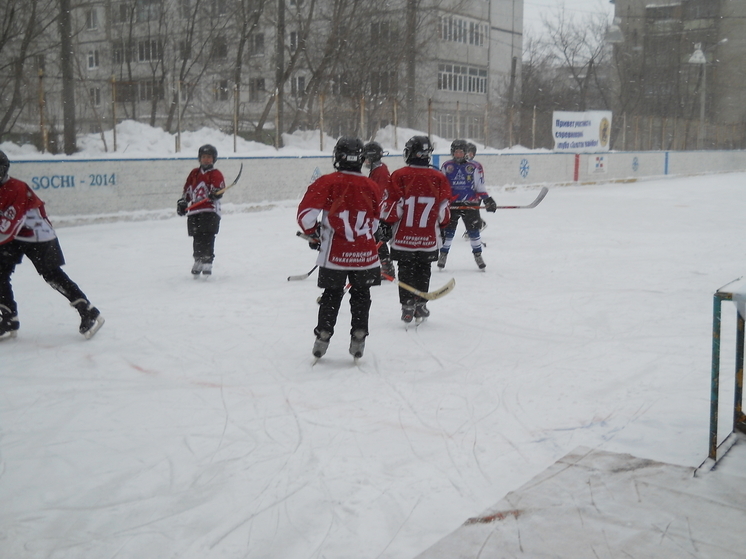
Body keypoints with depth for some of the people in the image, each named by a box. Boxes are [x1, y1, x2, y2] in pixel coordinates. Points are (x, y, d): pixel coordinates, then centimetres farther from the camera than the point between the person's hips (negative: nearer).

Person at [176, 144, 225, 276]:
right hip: (194, 211, 5)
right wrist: (182, 202, 17)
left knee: (207, 238, -12)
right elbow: (187, 190, 25)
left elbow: (219, 190, -11)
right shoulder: (194, 173, 18)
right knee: (197, 239, 10)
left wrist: (215, 193, -32)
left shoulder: (216, 174, 2)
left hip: (210, 211, -5)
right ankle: (198, 260, 25)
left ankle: (207, 262, -10)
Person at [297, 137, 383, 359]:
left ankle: (323, 337, 16)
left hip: (335, 253, -1)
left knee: (331, 295, 15)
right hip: (365, 253, 1)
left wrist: (313, 234, 6)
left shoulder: (327, 183, -9)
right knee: (361, 295, 17)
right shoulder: (372, 187, 0)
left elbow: (306, 213, -11)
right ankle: (358, 339, 17)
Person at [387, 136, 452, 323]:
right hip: (429, 238, 2)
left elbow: (394, 207, -10)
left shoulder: (399, 176, -9)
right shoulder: (439, 178, -2)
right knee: (423, 271, 16)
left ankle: (407, 306, 7)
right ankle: (420, 304, 20)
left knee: (406, 271, 8)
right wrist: (442, 226, 19)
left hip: (404, 236, -2)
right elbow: (444, 209, 3)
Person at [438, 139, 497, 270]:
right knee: (448, 231, 0)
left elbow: (480, 186, 6)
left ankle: (478, 255, 15)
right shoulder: (446, 167, 6)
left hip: (470, 204, 0)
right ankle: (443, 254, 13)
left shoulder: (474, 167, 3)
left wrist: (487, 200, -2)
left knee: (473, 230, 2)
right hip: (451, 204, 0)